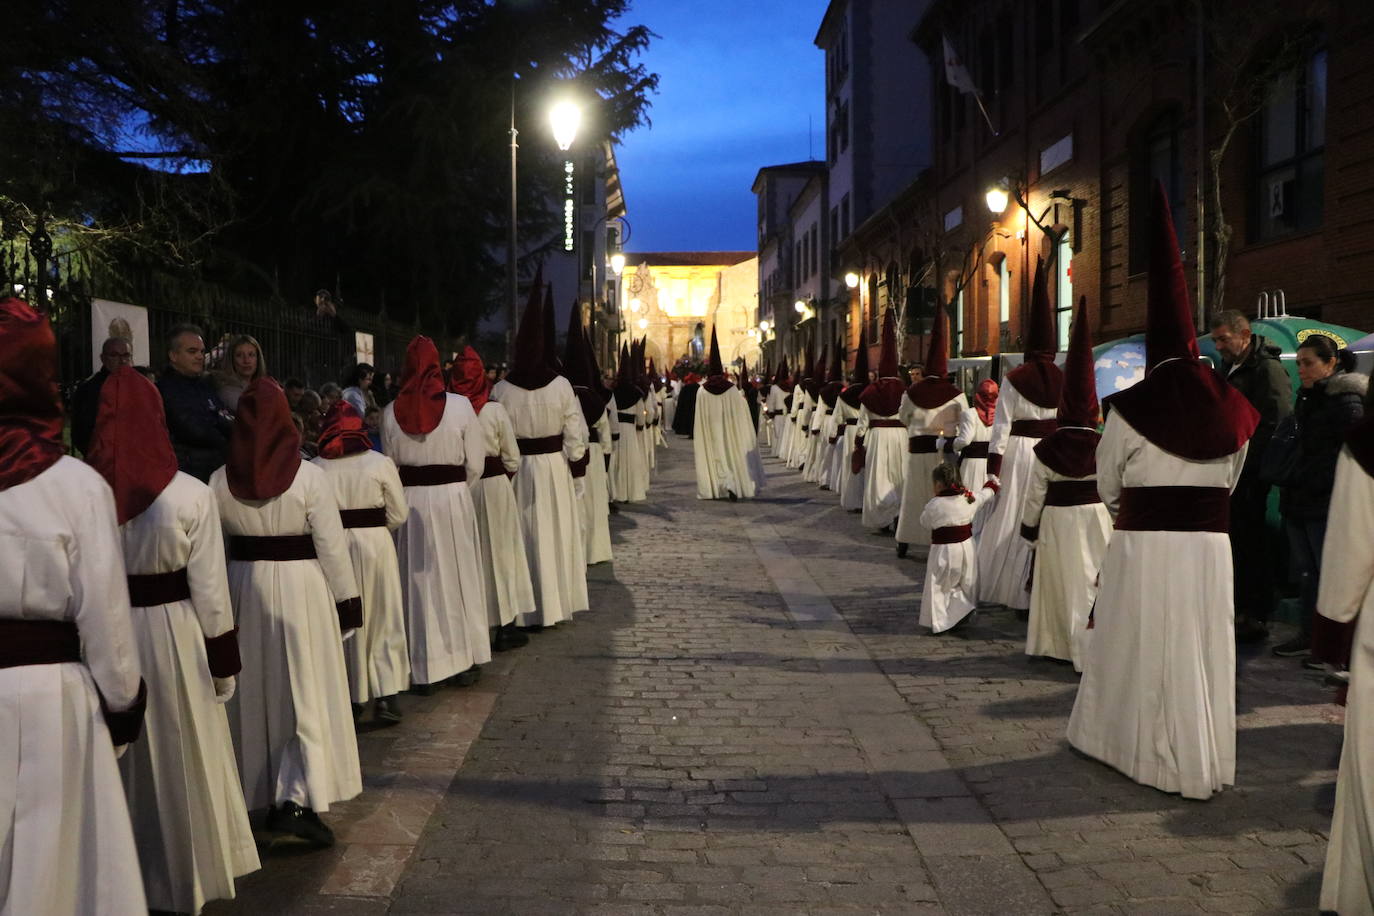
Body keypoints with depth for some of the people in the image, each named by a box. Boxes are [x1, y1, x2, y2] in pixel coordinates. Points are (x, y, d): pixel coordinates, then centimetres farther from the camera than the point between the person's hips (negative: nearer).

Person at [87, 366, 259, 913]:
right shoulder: (190, 496, -13)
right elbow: (210, 592, -9)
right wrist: (224, 661, 3)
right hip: (172, 635, -2)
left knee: (115, 760, 19)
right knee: (180, 760, 15)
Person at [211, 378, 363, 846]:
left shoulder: (219, 483, -3)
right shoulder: (308, 478, -14)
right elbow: (332, 547, -11)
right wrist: (347, 599, -3)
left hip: (244, 585, 4)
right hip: (302, 585, -4)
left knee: (257, 691, 17)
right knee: (309, 691, 2)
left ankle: (262, 792, 31)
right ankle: (297, 799, -6)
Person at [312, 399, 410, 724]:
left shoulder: (314, 469, -5)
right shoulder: (380, 464, -7)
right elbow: (399, 514, -3)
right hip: (375, 544, -1)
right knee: (382, 619, 9)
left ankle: (351, 697, 20)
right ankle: (385, 696, 8)